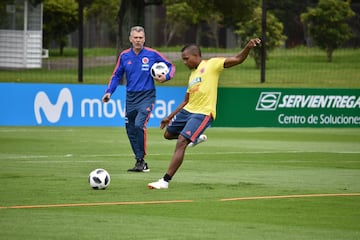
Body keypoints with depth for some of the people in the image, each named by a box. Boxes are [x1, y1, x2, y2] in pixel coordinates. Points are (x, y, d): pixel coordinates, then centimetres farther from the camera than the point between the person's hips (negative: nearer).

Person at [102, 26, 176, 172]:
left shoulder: (152, 54, -2)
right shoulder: (124, 56, 6)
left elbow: (171, 66, 7)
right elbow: (116, 76, 14)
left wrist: (166, 77, -12)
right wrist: (109, 92, 2)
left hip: (147, 96, -4)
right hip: (130, 98, 4)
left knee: (139, 124, -23)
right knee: (130, 130, 4)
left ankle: (140, 160, -13)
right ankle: (141, 164, 15)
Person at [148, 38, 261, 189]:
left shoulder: (212, 64, -2)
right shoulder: (192, 75, 19)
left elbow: (238, 59, -10)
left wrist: (248, 47, -29)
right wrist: (170, 117, 27)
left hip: (203, 113, -9)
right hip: (188, 110, 9)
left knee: (181, 142, -20)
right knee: (168, 134, 23)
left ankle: (165, 181, -20)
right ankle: (196, 137, 42)